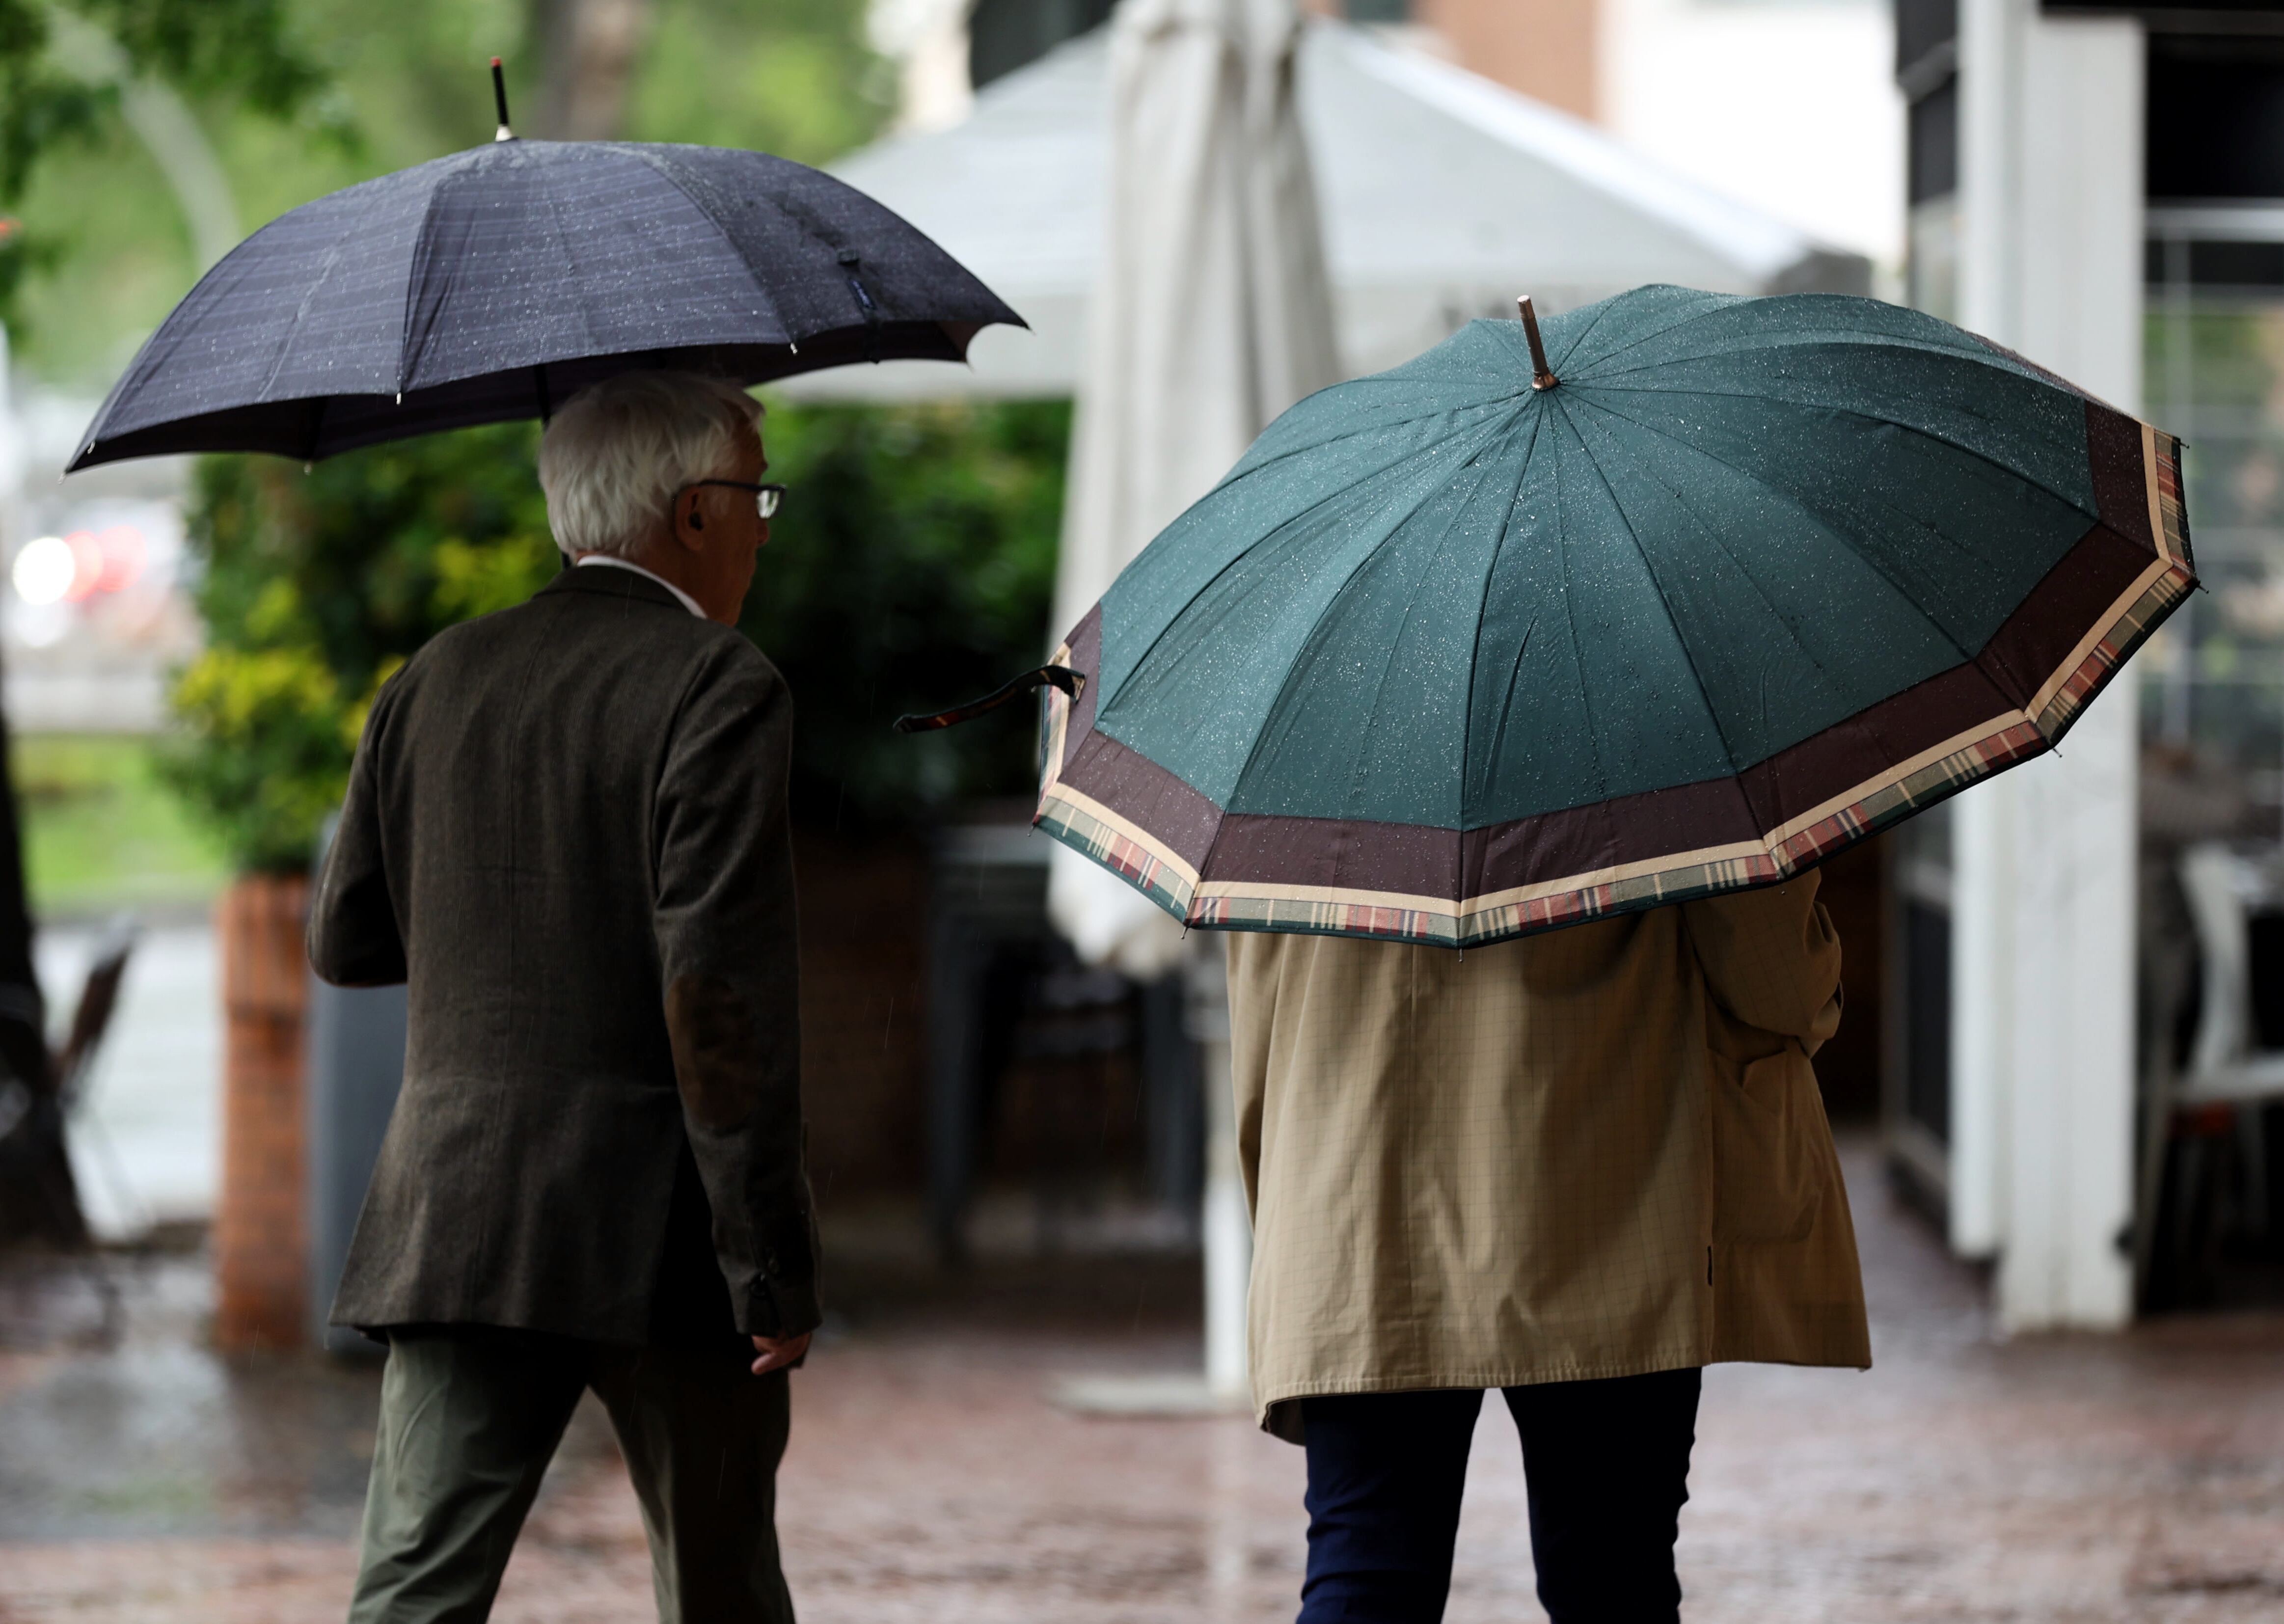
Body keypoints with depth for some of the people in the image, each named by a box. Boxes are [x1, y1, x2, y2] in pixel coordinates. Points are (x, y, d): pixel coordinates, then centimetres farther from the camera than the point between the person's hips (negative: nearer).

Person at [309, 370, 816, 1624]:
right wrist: (774, 1266, -14)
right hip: (659, 1235, -4)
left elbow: (343, 940, 16)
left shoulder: (436, 683, 9)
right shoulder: (718, 692, -10)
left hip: (456, 1220, 4)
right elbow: (722, 993, -17)